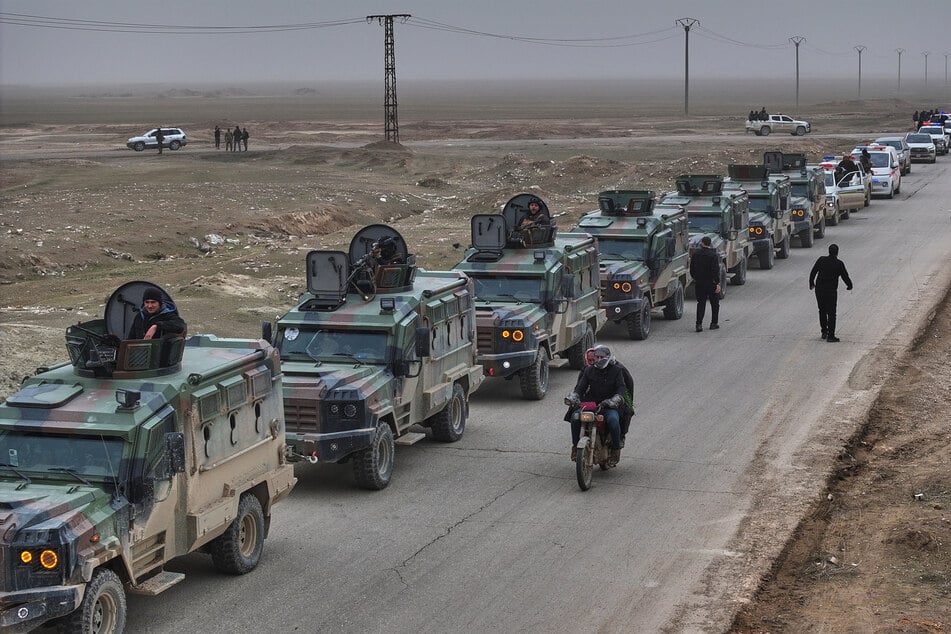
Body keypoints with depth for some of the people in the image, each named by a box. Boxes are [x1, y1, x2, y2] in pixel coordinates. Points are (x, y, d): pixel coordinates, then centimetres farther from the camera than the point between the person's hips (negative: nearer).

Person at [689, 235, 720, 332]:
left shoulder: (696, 254, 2)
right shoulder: (713, 255, -12)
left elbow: (692, 269, 9)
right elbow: (715, 270, -18)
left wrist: (695, 279, 23)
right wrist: (718, 283, -16)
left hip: (699, 283, 3)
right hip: (711, 283, -3)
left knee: (701, 303, 5)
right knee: (714, 303, 13)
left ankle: (699, 324, -7)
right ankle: (714, 323, 18)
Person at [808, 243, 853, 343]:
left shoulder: (821, 260, -4)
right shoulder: (839, 264, -11)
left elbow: (812, 273, 3)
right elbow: (845, 277, -4)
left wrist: (811, 283, 20)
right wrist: (850, 286, 16)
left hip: (819, 290, 3)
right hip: (831, 292, -3)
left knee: (822, 311, 19)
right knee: (831, 313, 2)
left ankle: (824, 332, 24)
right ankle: (830, 336, -2)